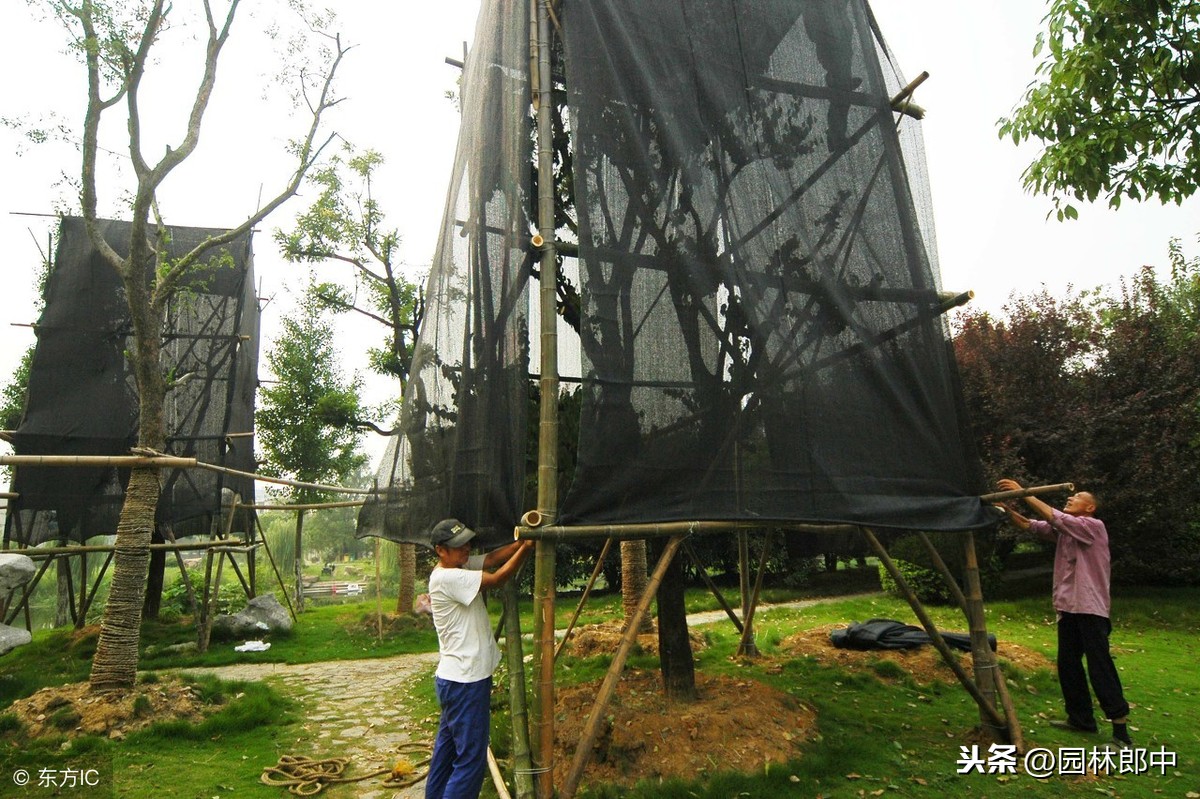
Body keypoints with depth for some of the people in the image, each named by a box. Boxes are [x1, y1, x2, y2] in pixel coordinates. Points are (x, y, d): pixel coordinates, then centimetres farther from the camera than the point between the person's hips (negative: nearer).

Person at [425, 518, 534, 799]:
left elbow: (492, 559, -2)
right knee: (471, 758, -3)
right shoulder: (446, 578, -22)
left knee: (447, 748, 22)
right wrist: (525, 548, -17)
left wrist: (522, 540, -15)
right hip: (464, 681, -10)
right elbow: (497, 578, -21)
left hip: (453, 678, 10)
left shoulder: (460, 566, 7)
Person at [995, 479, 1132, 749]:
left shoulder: (1094, 526, -8)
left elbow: (1053, 517, -20)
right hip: (1068, 607, 8)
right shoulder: (1063, 530, 13)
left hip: (1091, 608, -8)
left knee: (1100, 668, -8)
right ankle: (1081, 717, 25)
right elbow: (1030, 525, 7)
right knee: (1067, 665, 13)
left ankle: (1121, 731, -3)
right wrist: (1007, 508, -9)